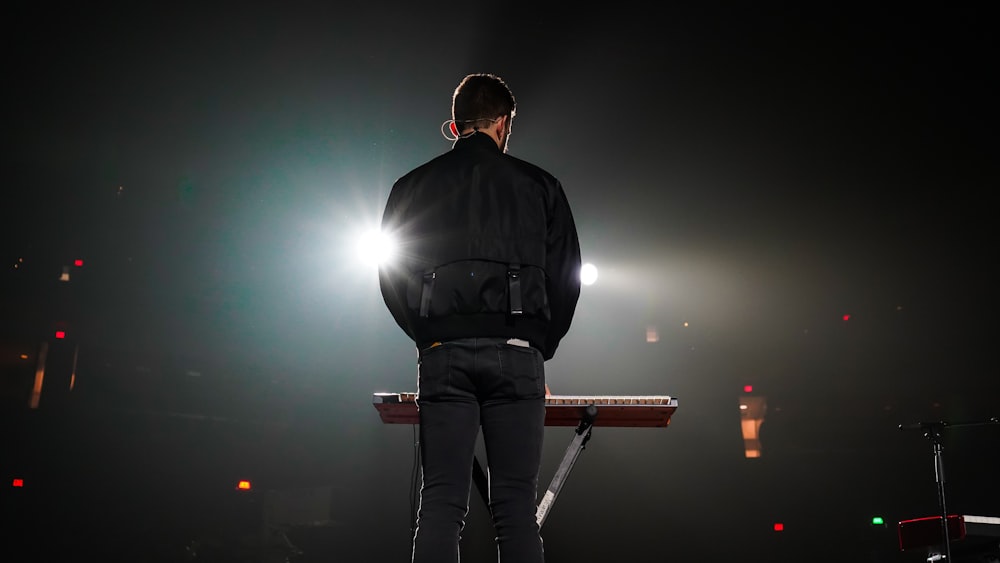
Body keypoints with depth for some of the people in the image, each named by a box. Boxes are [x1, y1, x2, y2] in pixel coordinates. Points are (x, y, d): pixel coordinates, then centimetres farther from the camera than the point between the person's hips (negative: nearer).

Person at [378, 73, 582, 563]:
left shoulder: (411, 187, 14)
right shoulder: (540, 185, 12)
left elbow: (392, 279, 11)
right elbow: (566, 275, 9)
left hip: (443, 353, 1)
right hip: (516, 354, -1)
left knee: (440, 504, 1)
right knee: (516, 504, 1)